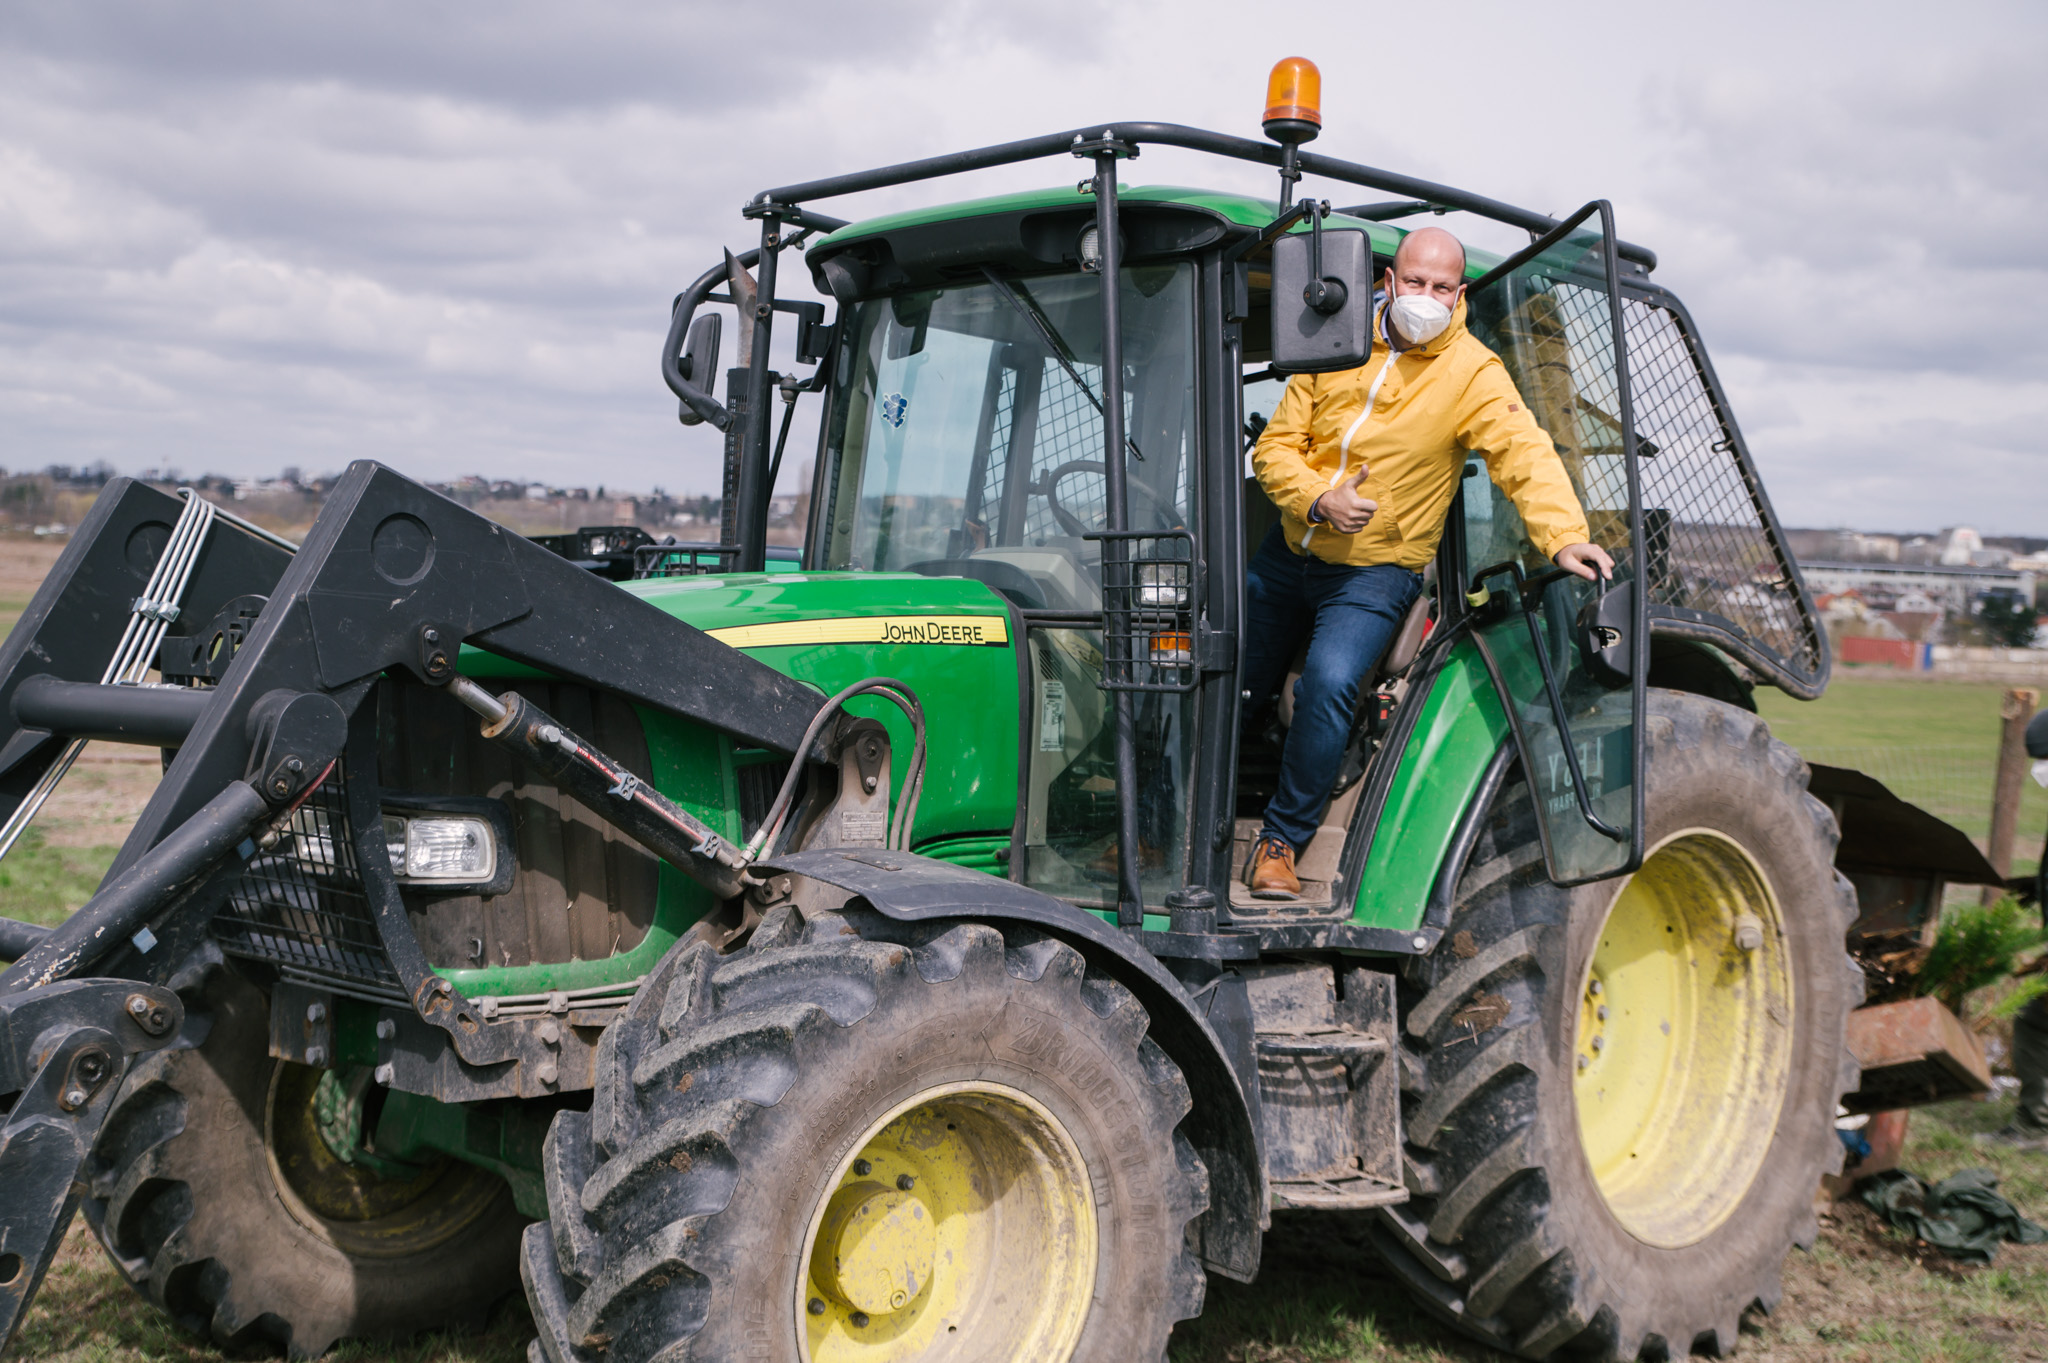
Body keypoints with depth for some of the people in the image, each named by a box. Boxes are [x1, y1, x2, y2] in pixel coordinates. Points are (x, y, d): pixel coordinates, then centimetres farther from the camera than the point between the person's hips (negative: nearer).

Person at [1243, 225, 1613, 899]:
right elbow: (1275, 447, -1)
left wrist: (1564, 537, -41)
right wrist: (1319, 499, -20)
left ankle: (1282, 840, -10)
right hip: (1289, 554, 4)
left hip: (1376, 572, -4)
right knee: (1234, 689, 12)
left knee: (1331, 682, -27)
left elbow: (1524, 453, -24)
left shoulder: (1472, 372, -11)